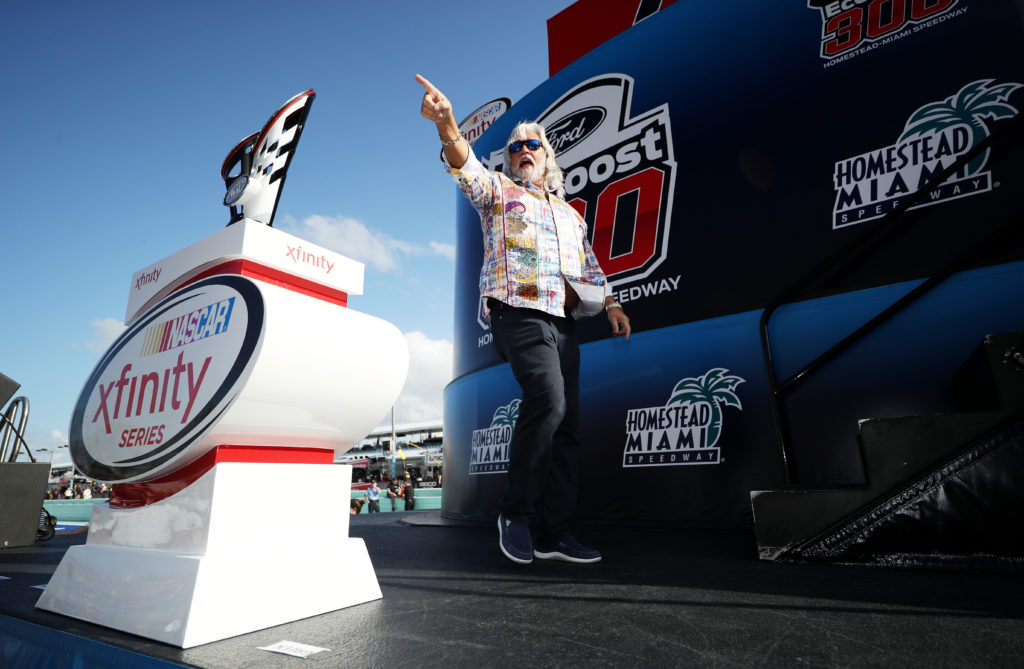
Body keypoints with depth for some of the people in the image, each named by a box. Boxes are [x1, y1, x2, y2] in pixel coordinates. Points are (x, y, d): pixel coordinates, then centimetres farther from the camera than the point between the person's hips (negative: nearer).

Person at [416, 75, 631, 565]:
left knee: (566, 423, -1)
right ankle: (516, 510, -6)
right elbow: (467, 168, -7)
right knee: (547, 400, -26)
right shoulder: (497, 190, 14)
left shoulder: (569, 212, 29)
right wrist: (447, 125, -26)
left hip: (563, 319, 6)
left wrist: (610, 303, 14)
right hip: (520, 312, -5)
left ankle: (555, 535, 7)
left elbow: (589, 264, 29)